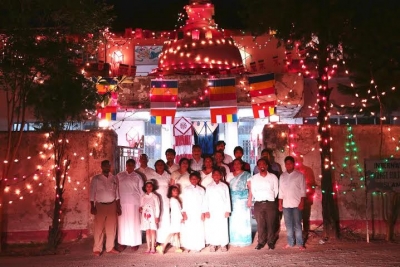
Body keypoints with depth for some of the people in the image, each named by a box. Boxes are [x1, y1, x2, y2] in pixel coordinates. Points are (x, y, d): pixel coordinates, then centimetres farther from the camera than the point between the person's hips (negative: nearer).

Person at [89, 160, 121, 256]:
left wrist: (118, 207, 7)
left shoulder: (114, 179, 8)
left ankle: (110, 248, 17)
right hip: (100, 206, -3)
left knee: (111, 228, 6)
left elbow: (117, 194, 11)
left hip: (112, 205, 3)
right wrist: (92, 207, -10)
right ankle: (97, 249, 7)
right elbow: (92, 194, -2)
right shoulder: (96, 179, 0)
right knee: (99, 228, -1)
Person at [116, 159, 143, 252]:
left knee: (134, 223, 0)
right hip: (122, 202, 0)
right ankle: (123, 242, 9)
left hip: (134, 203, 0)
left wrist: (142, 204, 4)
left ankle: (134, 243, 7)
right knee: (123, 223, 1)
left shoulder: (137, 177, 9)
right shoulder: (119, 176, 9)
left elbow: (141, 191, 9)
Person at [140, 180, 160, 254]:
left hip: (152, 216, -3)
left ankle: (153, 248, 5)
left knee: (152, 231, -1)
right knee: (147, 231, 5)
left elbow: (157, 207, -3)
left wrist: (157, 217, -6)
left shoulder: (155, 197, -1)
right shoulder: (143, 197, 8)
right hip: (145, 216, 3)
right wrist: (140, 209, -8)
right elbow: (141, 206, 13)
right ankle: (148, 248, 11)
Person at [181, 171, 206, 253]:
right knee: (188, 230, -6)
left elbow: (203, 202, 6)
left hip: (198, 213, 1)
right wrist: (184, 213, -3)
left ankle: (197, 246, 3)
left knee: (198, 230, -4)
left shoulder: (201, 190, 9)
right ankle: (188, 246, 2)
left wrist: (203, 213, -1)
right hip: (188, 213, -1)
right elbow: (184, 202, 5)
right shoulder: (186, 189, 8)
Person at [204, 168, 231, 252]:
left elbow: (227, 199, 5)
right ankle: (213, 245, 6)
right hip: (212, 211, 1)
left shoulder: (224, 186, 7)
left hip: (222, 211, 0)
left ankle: (223, 245, 5)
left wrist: (227, 210, -1)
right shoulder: (209, 187, 9)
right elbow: (206, 199, 6)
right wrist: (206, 211, -3)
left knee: (223, 227, -2)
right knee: (211, 228, -2)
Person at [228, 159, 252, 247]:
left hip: (243, 199, -3)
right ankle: (234, 240, 9)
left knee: (243, 219, -2)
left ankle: (244, 240, 6)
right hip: (233, 200, 3)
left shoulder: (246, 174, 3)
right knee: (233, 220, 2)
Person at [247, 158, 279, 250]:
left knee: (271, 224, 2)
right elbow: (252, 191, 10)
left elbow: (276, 191, 6)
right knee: (260, 224, 3)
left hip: (270, 203, -1)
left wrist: (270, 198, 7)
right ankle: (261, 242, 12)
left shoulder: (273, 177, 5)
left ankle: (271, 242, 13)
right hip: (258, 204, 1)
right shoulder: (253, 178, 8)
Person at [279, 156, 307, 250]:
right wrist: (280, 204, 7)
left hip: (296, 204, -4)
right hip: (286, 204, 4)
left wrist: (302, 203, -11)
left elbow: (303, 190, -4)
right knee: (288, 224, 7)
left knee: (297, 224, -2)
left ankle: (300, 243, 3)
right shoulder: (282, 176, 9)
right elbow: (281, 191, 11)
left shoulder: (299, 175, -1)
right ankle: (290, 242, 15)